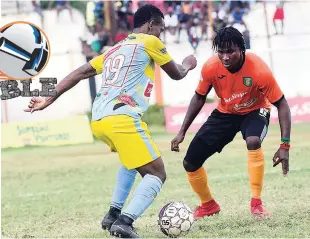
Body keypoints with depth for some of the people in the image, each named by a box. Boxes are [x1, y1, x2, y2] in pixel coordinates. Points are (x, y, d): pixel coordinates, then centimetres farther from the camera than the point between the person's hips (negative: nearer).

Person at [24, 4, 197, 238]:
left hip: (98, 120, 8)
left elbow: (80, 73, 21)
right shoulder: (149, 42, 8)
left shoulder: (114, 51, 27)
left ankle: (113, 214, 25)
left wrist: (49, 99, 21)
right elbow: (177, 74, 18)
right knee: (156, 174, -2)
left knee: (133, 160, 33)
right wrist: (188, 64, 40)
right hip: (123, 118, -8)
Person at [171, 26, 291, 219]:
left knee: (253, 141, -39)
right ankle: (208, 205, 27)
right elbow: (199, 98, -3)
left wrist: (285, 145, -30)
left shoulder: (260, 71, -32)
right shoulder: (211, 68, -23)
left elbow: (282, 105, -23)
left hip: (254, 111, -3)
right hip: (225, 113, 4)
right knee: (190, 163, -2)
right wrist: (182, 132, -5)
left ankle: (257, 203, -23)